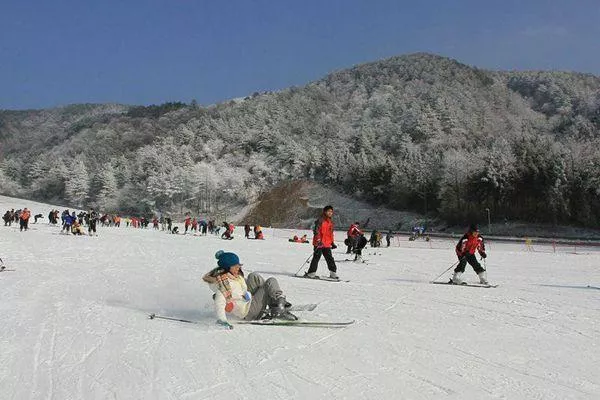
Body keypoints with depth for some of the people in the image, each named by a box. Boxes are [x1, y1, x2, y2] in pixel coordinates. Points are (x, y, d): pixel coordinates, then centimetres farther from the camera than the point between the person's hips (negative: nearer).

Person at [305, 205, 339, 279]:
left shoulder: (330, 222, 16)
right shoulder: (320, 220, -8)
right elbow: (316, 230, -14)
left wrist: (332, 243, 21)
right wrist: (318, 240, -23)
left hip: (327, 244, 7)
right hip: (319, 243, -7)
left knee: (330, 258, 6)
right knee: (316, 258, -5)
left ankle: (333, 273, 12)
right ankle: (311, 273, 0)